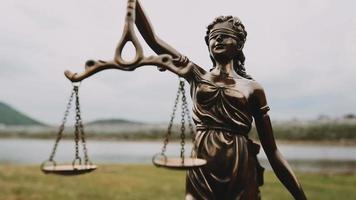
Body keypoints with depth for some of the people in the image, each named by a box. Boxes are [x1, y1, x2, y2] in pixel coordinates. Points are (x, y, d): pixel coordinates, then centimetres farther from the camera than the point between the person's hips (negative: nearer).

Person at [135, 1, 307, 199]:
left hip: (242, 177, 0)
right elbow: (153, 39, 1)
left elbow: (272, 151, 4)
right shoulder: (197, 76, 7)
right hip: (201, 174, 0)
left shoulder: (253, 88, 4)